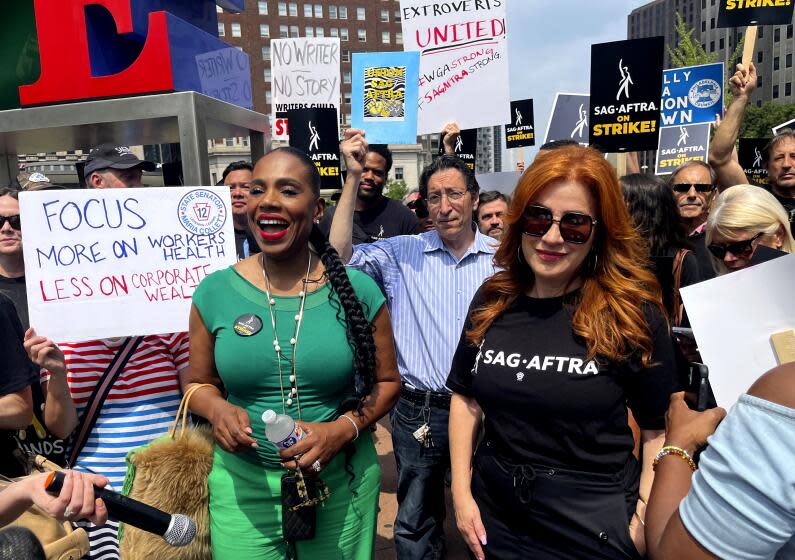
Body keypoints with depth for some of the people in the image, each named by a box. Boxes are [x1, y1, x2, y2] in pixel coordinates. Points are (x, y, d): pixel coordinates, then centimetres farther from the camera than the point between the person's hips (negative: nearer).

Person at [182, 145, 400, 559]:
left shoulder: (357, 290, -10)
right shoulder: (214, 292, -6)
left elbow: (386, 381, 0)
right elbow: (198, 383, 7)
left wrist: (344, 429, -17)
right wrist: (218, 410, -15)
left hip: (341, 483, 0)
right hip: (243, 486, 1)